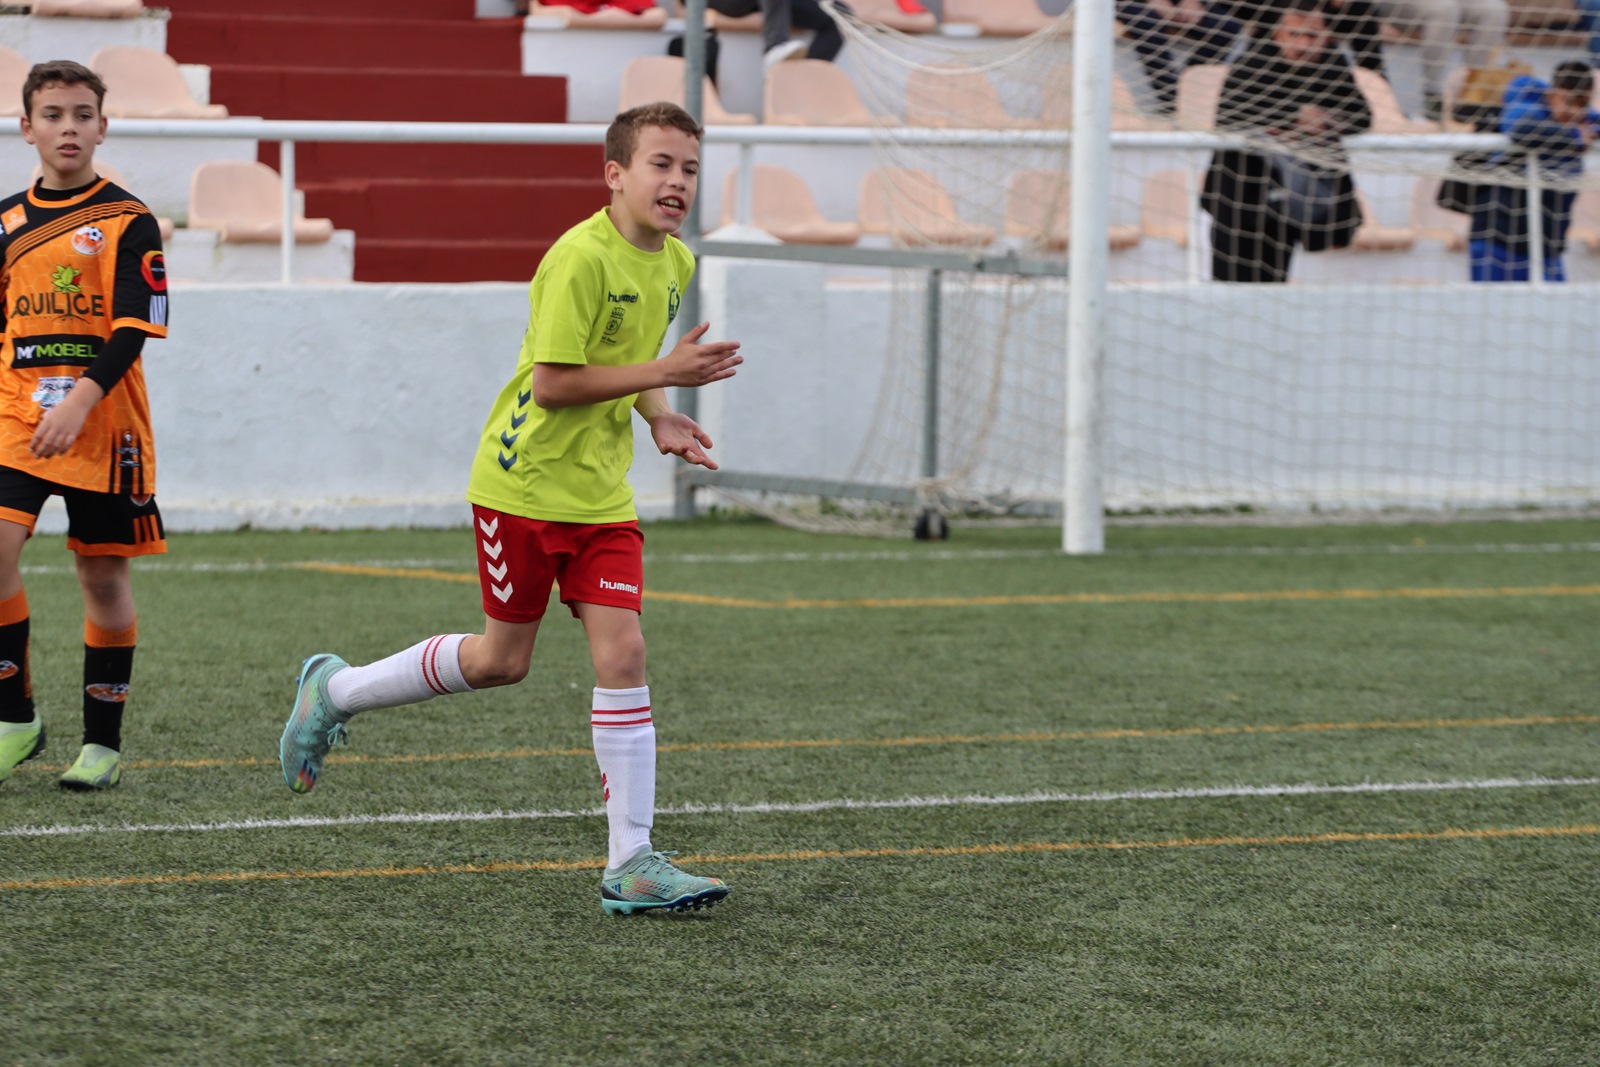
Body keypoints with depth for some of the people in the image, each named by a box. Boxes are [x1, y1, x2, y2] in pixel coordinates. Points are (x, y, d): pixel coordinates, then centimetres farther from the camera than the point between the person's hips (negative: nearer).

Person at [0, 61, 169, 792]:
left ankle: (103, 743, 14)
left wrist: (80, 401, -21)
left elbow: (135, 328, -10)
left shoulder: (128, 222, -2)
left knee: (103, 575, 3)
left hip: (102, 426, -3)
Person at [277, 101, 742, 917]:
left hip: (600, 496, 6)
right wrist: (663, 374, -25)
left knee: (621, 651, -6)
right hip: (522, 482, -6)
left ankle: (631, 864, -5)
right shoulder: (580, 258, -20)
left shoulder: (673, 263, 7)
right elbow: (552, 382, -23)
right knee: (503, 659, 6)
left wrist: (658, 418, 4)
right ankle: (335, 691, 30)